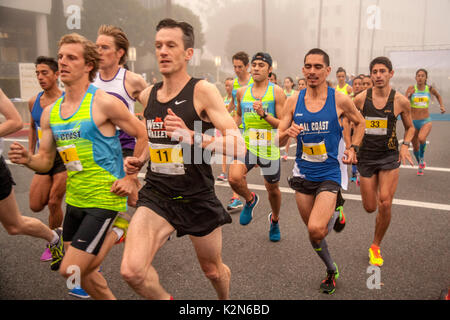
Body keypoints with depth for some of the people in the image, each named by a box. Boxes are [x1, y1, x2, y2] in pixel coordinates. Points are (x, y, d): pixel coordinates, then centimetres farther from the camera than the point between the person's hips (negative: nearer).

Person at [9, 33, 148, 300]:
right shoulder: (50, 113, 7)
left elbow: (144, 136, -9)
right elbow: (46, 160, 11)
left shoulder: (104, 103, -13)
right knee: (83, 271, 16)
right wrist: (27, 159, -11)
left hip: (105, 199, -7)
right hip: (74, 200, 7)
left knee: (70, 271, -7)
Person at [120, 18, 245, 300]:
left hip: (197, 198, -3)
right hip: (157, 195, 4)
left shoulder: (202, 91, -12)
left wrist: (192, 137, -34)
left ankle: (227, 302, 53)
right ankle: (165, 299, 18)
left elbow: (238, 147, -20)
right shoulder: (148, 96, 5)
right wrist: (141, 160, 6)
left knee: (213, 269, 17)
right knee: (132, 271, -16)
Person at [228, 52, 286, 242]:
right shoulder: (242, 92, 5)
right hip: (247, 145, 2)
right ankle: (250, 200, 11)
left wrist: (264, 114, -23)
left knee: (272, 189, 14)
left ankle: (274, 220, 45)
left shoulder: (277, 92, -5)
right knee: (234, 178, -24)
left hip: (270, 148, -2)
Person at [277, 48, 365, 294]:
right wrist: (287, 133, -21)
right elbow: (279, 140, 1)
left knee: (316, 229, -20)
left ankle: (335, 216, 16)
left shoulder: (339, 100, -8)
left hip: (330, 174, -3)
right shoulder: (293, 101, -2)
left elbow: (359, 123, 11)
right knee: (313, 232, 14)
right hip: (303, 174, 4)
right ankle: (331, 271, 41)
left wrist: (352, 148, -2)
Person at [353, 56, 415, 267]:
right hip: (366, 157, 1)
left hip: (389, 157, -1)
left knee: (385, 204, -11)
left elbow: (410, 127, 10)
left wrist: (405, 145, -8)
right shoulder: (360, 99, -5)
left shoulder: (400, 101, -5)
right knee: (370, 207, 6)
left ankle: (376, 246, 12)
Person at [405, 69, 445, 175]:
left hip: (426, 121, 0)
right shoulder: (411, 89, -5)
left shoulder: (429, 89, 1)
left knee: (421, 138, -31)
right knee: (415, 147, 10)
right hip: (413, 122, 0)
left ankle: (422, 157, -2)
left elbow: (438, 95, 22)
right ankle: (420, 165, 38)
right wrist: (408, 95, -30)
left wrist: (442, 106, 11)